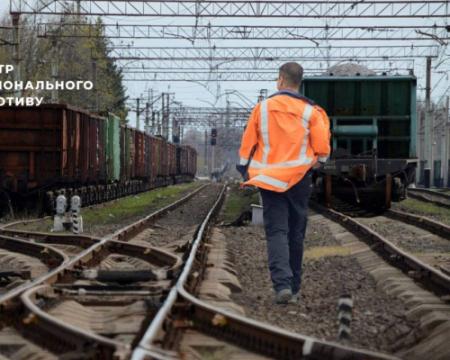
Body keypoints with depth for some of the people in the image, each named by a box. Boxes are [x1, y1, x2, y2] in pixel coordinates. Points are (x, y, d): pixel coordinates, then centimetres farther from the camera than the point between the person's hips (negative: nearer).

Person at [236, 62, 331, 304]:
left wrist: (245, 174, 16)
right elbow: (322, 149, -5)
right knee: (295, 234, 10)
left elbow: (247, 145, 4)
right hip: (299, 179, 0)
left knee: (276, 232, -2)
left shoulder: (262, 108, 0)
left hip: (269, 179, 0)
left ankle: (282, 285, -21)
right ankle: (293, 289, 16)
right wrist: (313, 164, 17)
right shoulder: (310, 111, -4)